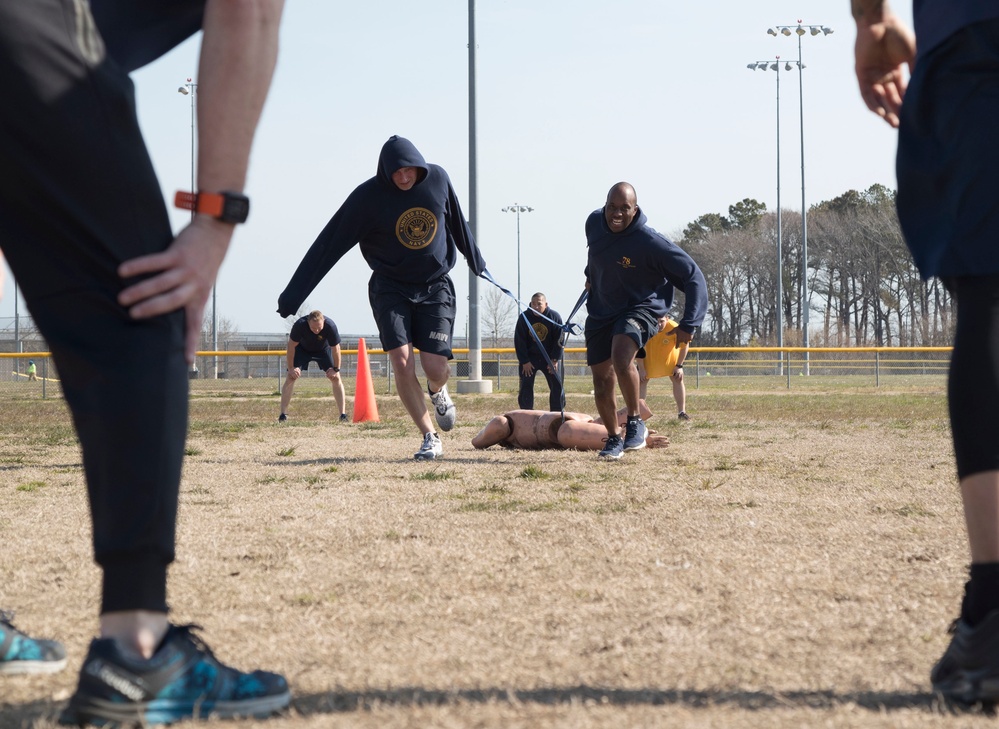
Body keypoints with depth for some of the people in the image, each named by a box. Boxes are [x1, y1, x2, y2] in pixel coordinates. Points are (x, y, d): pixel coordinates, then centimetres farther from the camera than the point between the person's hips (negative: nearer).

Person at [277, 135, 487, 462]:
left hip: (436, 287, 2)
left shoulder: (438, 179, -6)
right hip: (390, 288, -1)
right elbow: (328, 246, -15)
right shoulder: (368, 196, -16)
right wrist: (292, 297, -17)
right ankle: (430, 439, -7)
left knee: (435, 367, -10)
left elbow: (457, 223, 14)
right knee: (402, 362, -18)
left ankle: (438, 392, 28)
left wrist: (476, 260, 29)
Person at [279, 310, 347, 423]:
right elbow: (291, 346, -23)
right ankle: (283, 414, -11)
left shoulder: (330, 326, -36)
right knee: (291, 377, -14)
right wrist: (291, 367, -19)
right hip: (302, 349, -1)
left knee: (336, 378, -11)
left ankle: (343, 414, -6)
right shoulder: (300, 325, -38)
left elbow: (335, 349, -21)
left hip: (323, 349, 1)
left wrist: (336, 369, -15)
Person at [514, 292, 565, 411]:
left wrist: (554, 360, -12)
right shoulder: (524, 317, -12)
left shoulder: (554, 317, -11)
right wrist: (524, 361, -12)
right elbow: (519, 341, -8)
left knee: (557, 386, -6)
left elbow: (558, 339, -8)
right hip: (529, 356, 0)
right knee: (526, 387, -7)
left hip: (549, 357, 0)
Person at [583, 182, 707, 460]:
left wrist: (688, 324, -26)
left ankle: (635, 422, -16)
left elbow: (693, 277, -20)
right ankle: (614, 438, 27)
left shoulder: (650, 243, -25)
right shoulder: (594, 223, -8)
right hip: (600, 311, 6)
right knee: (602, 379, 6)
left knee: (621, 356, -33)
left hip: (639, 308, -6)